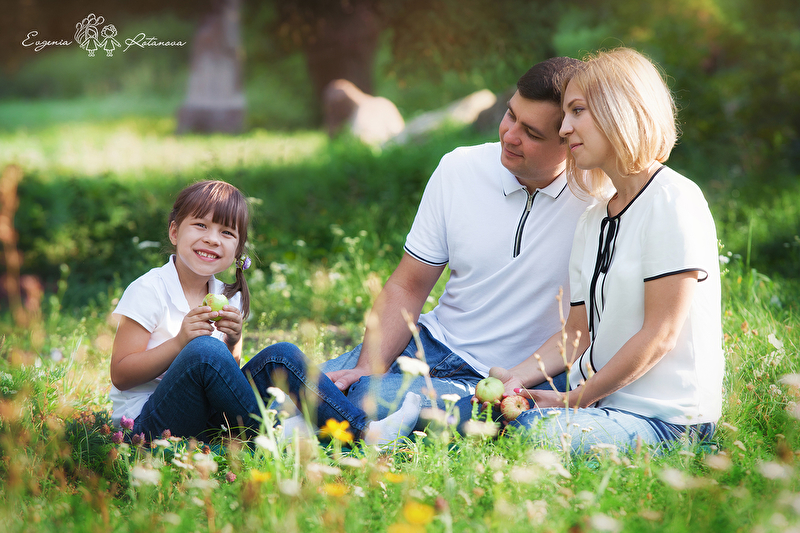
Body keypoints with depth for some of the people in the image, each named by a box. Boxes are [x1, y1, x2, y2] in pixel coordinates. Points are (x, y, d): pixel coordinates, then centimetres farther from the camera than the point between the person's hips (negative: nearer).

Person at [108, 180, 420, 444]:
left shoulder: (226, 299, 11)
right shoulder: (148, 291, -8)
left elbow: (229, 372, 13)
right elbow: (120, 375, -12)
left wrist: (232, 343, -9)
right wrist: (180, 342, -22)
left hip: (210, 417, 6)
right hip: (149, 424, -6)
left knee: (280, 358, -9)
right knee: (203, 350, -33)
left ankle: (364, 431, -16)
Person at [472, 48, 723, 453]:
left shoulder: (674, 202, -11)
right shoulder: (591, 221, 15)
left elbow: (660, 335, -15)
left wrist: (576, 400, -12)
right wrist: (518, 378, -3)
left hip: (665, 416, -7)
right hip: (598, 402, 7)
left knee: (529, 430, -31)